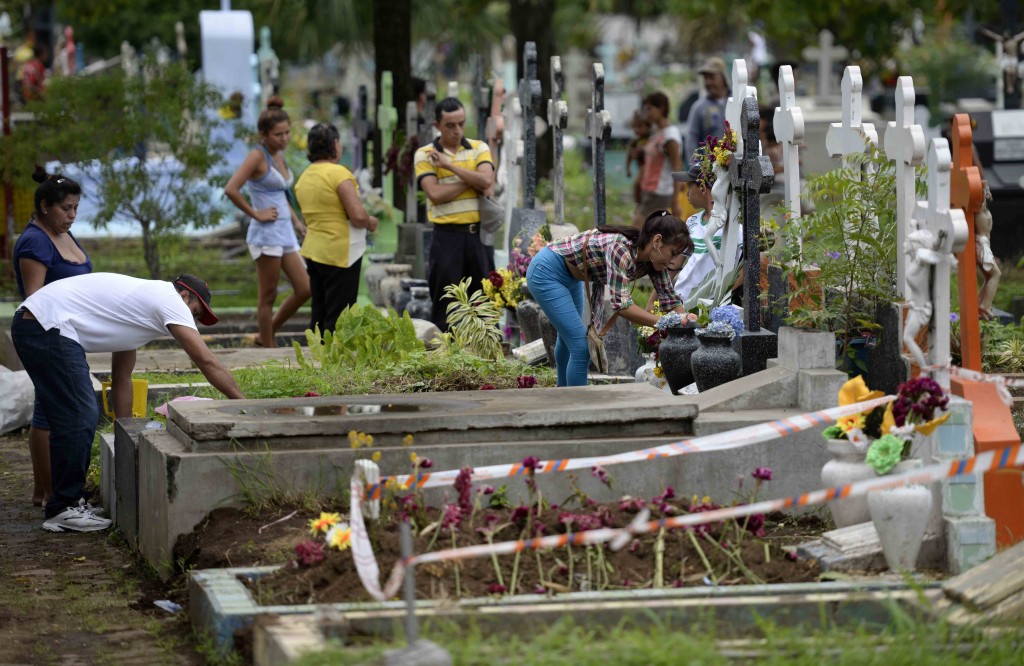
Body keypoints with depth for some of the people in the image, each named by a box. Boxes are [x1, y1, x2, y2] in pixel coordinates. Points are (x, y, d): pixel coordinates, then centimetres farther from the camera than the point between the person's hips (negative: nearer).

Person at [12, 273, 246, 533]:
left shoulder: (140, 302, 26)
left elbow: (121, 378, 29)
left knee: (78, 417, 16)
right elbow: (206, 361, -7)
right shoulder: (170, 301, -3)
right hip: (48, 326, -11)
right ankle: (64, 510, 1)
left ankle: (69, 501, 23)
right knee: (78, 417, -7)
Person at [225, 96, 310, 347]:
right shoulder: (257, 156, -12)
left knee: (304, 290, 7)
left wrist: (296, 222, 19)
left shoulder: (278, 155, 13)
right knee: (268, 296, 0)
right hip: (267, 233, -8)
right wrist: (255, 214, -16)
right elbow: (231, 189, -24)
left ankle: (266, 336, 20)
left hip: (285, 232, 8)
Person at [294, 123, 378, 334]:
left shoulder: (304, 178, 9)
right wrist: (370, 222, 0)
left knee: (319, 315, 13)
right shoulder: (339, 173, -15)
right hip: (341, 253, -7)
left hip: (313, 251, 8)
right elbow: (358, 216, -22)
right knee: (339, 318, -3)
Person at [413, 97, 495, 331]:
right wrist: (472, 181, -6)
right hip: (447, 235, -3)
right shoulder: (424, 155, 3)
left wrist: (449, 165, -10)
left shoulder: (479, 148, 10)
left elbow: (487, 182, -9)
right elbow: (435, 193, -12)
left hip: (477, 233, 3)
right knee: (444, 302, 0)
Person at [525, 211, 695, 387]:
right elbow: (621, 304, -42)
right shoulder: (620, 247, -36)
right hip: (547, 272, -9)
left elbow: (670, 299, -4)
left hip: (571, 277, 9)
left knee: (568, 337, 29)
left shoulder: (652, 259, -12)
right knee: (581, 346, -14)